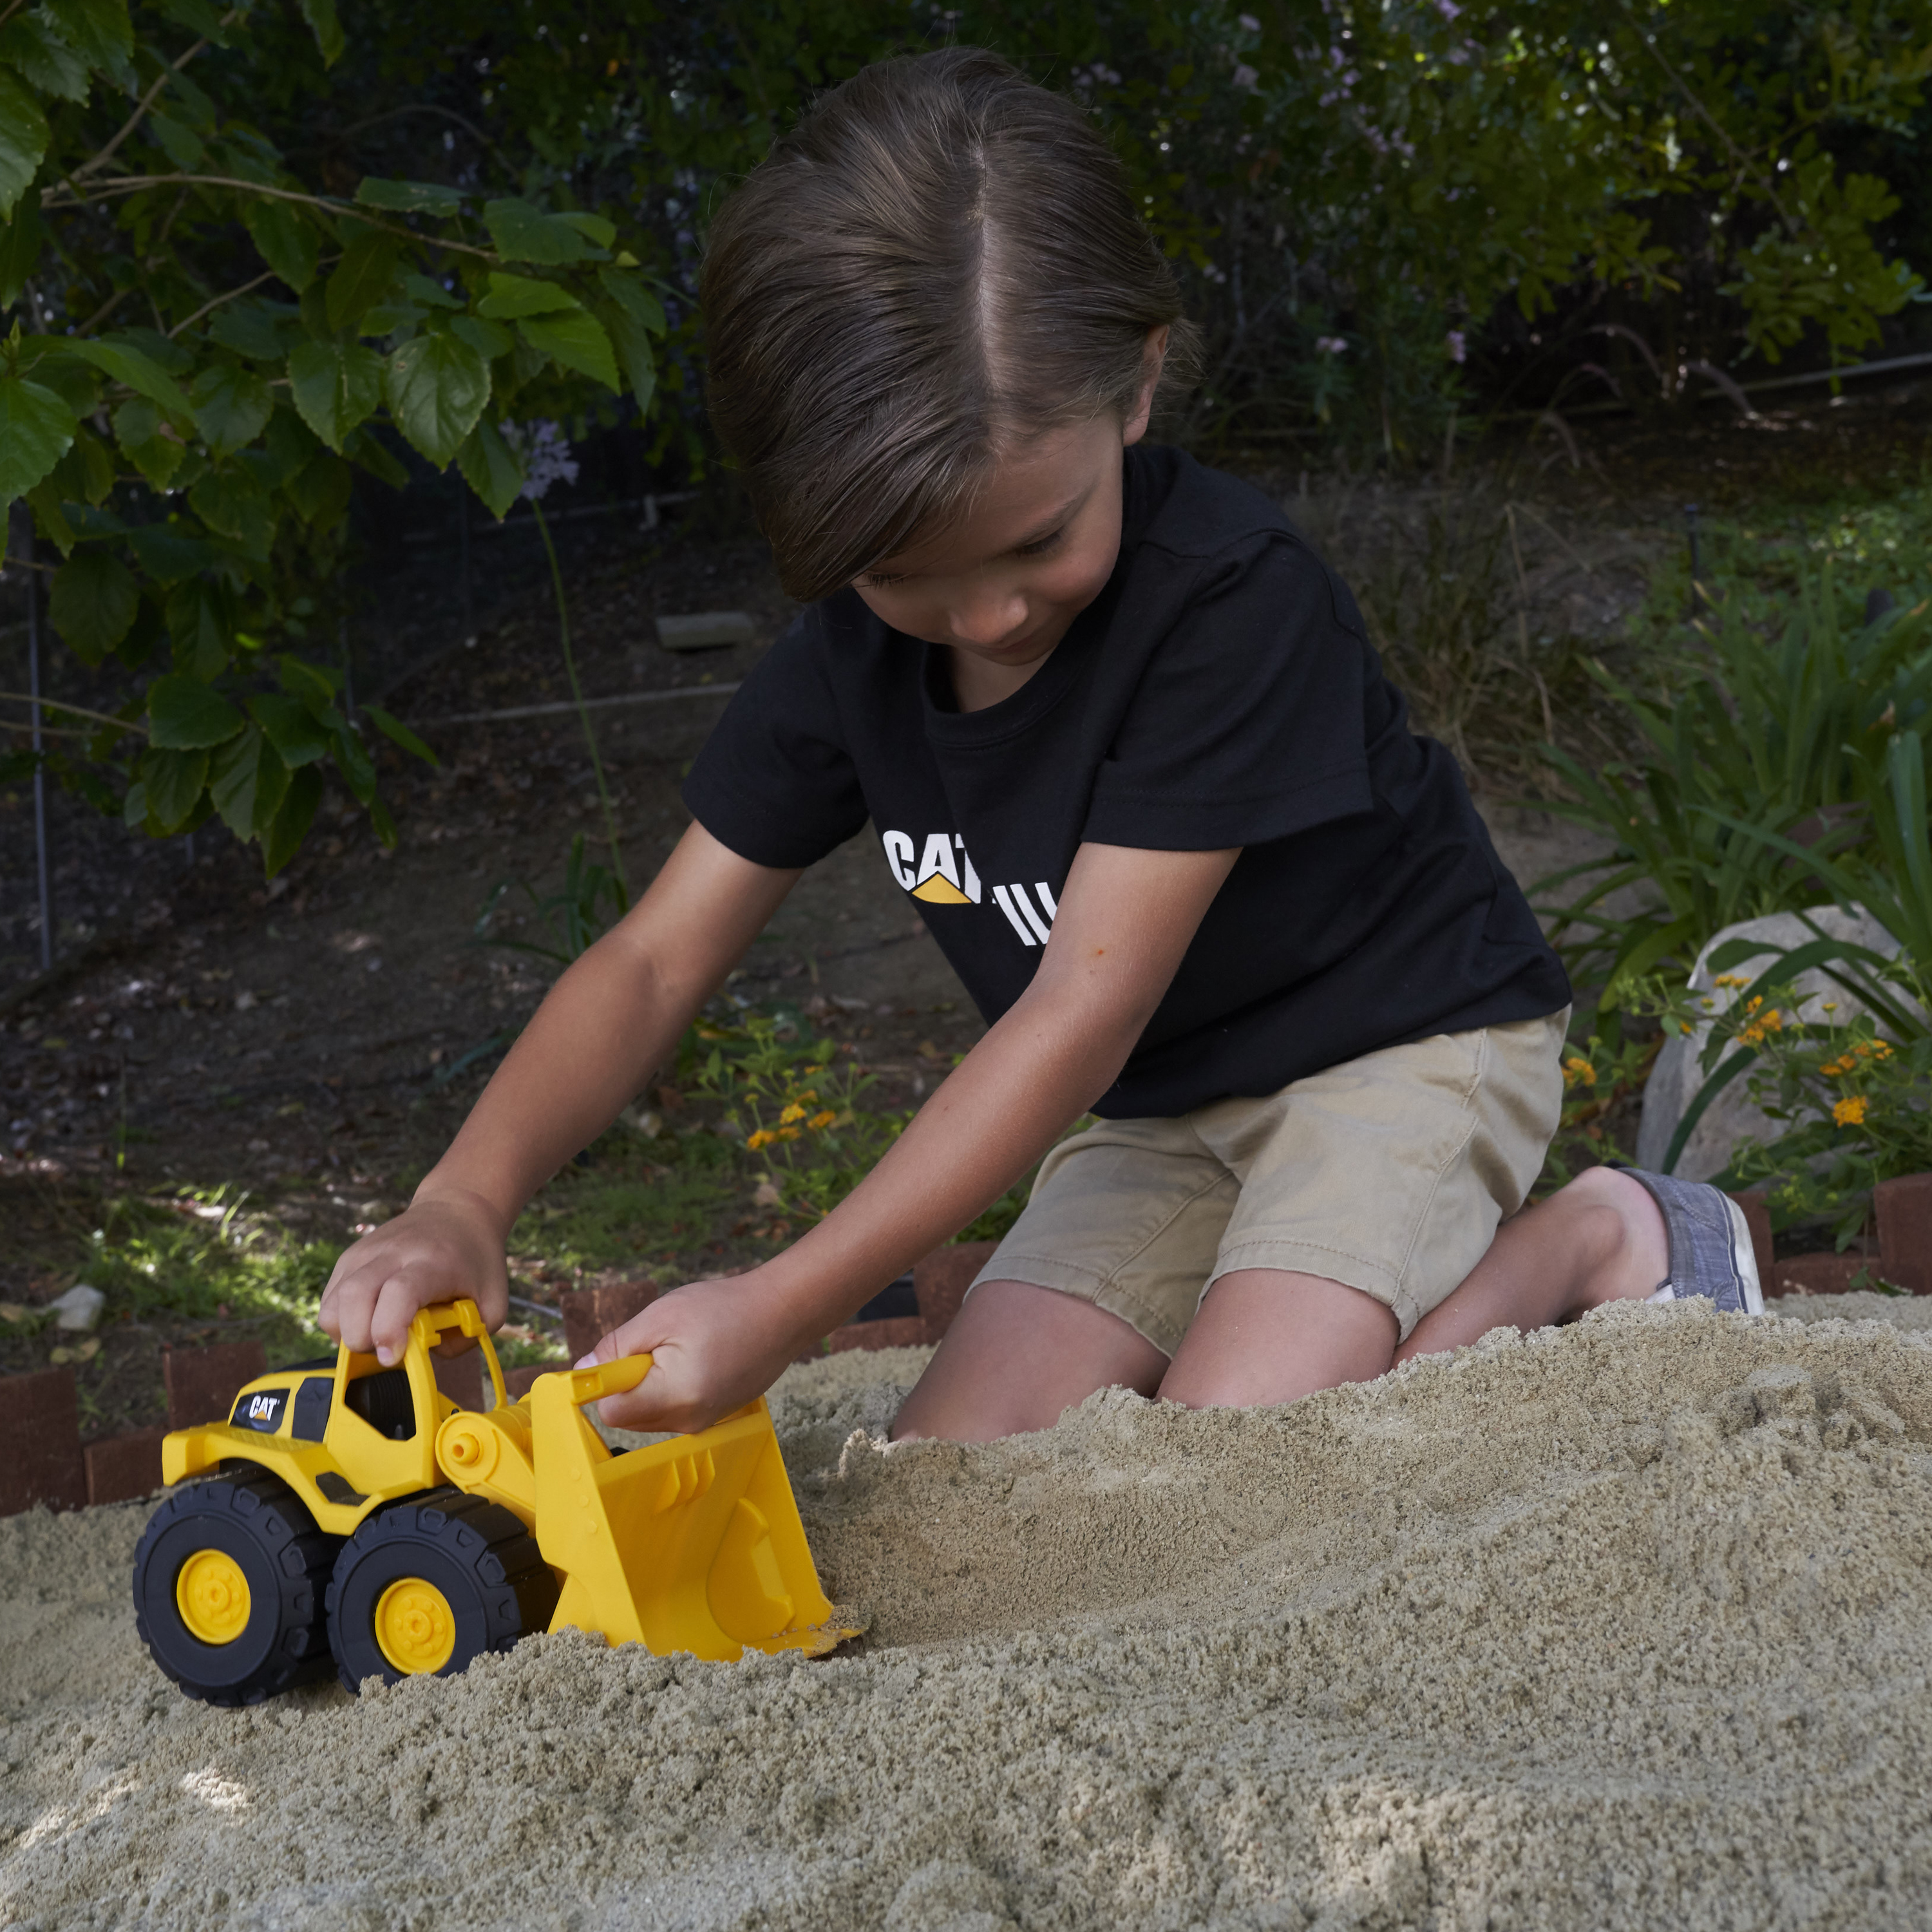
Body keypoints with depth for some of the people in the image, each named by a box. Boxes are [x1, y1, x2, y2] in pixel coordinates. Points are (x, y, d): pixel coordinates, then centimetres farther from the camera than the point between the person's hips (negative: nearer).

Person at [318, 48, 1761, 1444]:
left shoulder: (1228, 596, -30)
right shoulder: (853, 647, -10)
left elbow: (1084, 1012, -31)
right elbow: (657, 962, -9)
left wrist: (787, 1306, -36)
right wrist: (465, 1201, -29)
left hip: (1399, 1040, -6)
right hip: (1157, 1105, 6)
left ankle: (1591, 1241, -4)